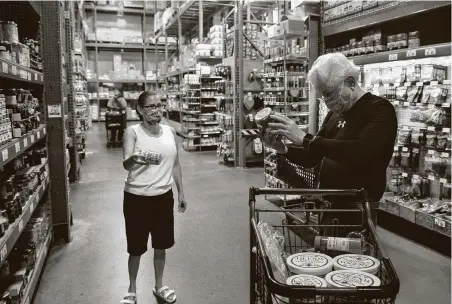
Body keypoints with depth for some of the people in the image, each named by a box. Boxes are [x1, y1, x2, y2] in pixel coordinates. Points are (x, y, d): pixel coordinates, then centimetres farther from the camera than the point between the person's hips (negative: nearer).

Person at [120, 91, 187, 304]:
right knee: (136, 248, 9)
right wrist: (133, 159, -48)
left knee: (161, 245, 16)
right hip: (137, 198, -3)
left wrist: (181, 192, 11)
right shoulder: (133, 132, -11)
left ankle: (159, 286, 38)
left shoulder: (170, 132, 2)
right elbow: (126, 163, -25)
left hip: (164, 196, 4)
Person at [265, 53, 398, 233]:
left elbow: (362, 153, -31)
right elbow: (314, 157, 12)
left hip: (357, 209, -6)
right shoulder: (334, 114, 10)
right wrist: (284, 150, -8)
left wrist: (305, 139, -29)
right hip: (327, 204, 7)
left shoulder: (380, 110, -12)